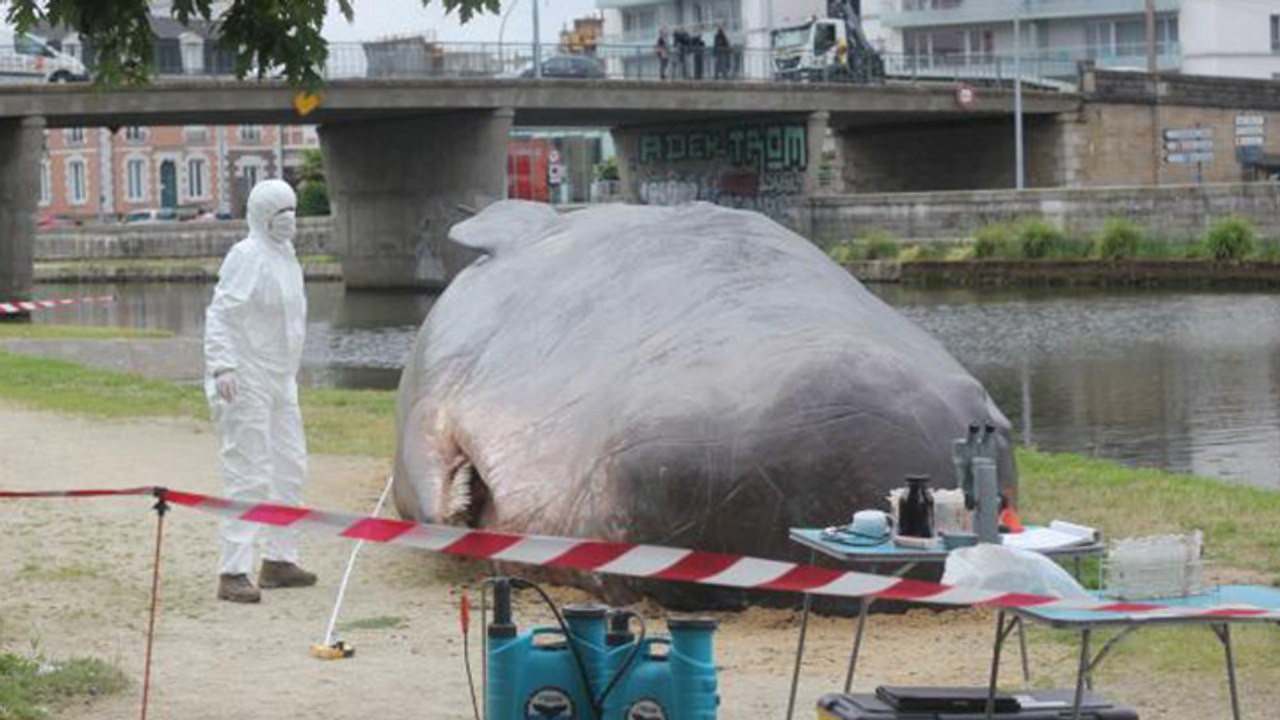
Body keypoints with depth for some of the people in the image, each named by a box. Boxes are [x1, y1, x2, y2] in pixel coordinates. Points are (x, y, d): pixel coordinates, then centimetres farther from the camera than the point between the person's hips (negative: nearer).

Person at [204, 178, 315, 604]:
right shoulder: (246, 256, -15)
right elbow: (221, 314, -22)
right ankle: (233, 573, -8)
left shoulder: (285, 255, 14)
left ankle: (279, 561, 26)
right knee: (249, 476, -11)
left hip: (279, 378, 10)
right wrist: (222, 366, -32)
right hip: (246, 381, -10)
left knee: (289, 469, 15)